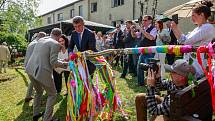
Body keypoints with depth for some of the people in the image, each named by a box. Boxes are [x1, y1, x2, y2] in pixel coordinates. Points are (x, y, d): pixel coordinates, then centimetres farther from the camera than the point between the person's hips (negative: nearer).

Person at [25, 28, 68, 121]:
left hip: (30, 70, 8)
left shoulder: (41, 39, 14)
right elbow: (53, 62, -15)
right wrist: (65, 64, 1)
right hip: (42, 72, -8)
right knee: (52, 95, 12)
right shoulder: (55, 44, -10)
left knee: (39, 92, 29)